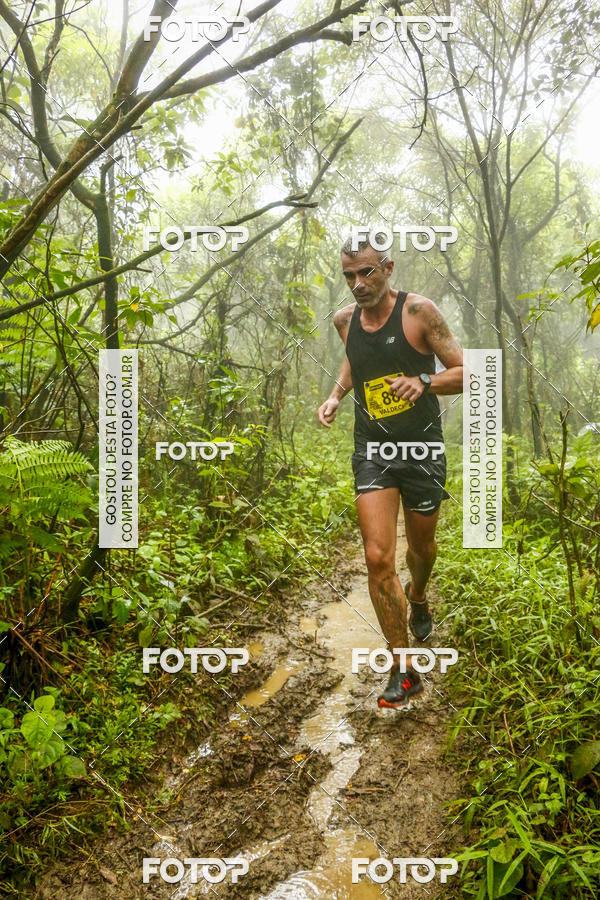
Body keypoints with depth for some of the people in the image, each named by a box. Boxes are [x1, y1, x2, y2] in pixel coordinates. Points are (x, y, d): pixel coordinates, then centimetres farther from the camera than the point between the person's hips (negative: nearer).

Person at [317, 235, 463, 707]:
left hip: (422, 449, -2)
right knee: (378, 558, -10)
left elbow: (465, 373, -8)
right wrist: (336, 395, 8)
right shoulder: (345, 319, 3)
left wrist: (423, 380, -27)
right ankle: (405, 671, 3)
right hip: (372, 451, 2)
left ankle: (418, 598, 55)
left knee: (422, 547, 17)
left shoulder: (419, 311, -11)